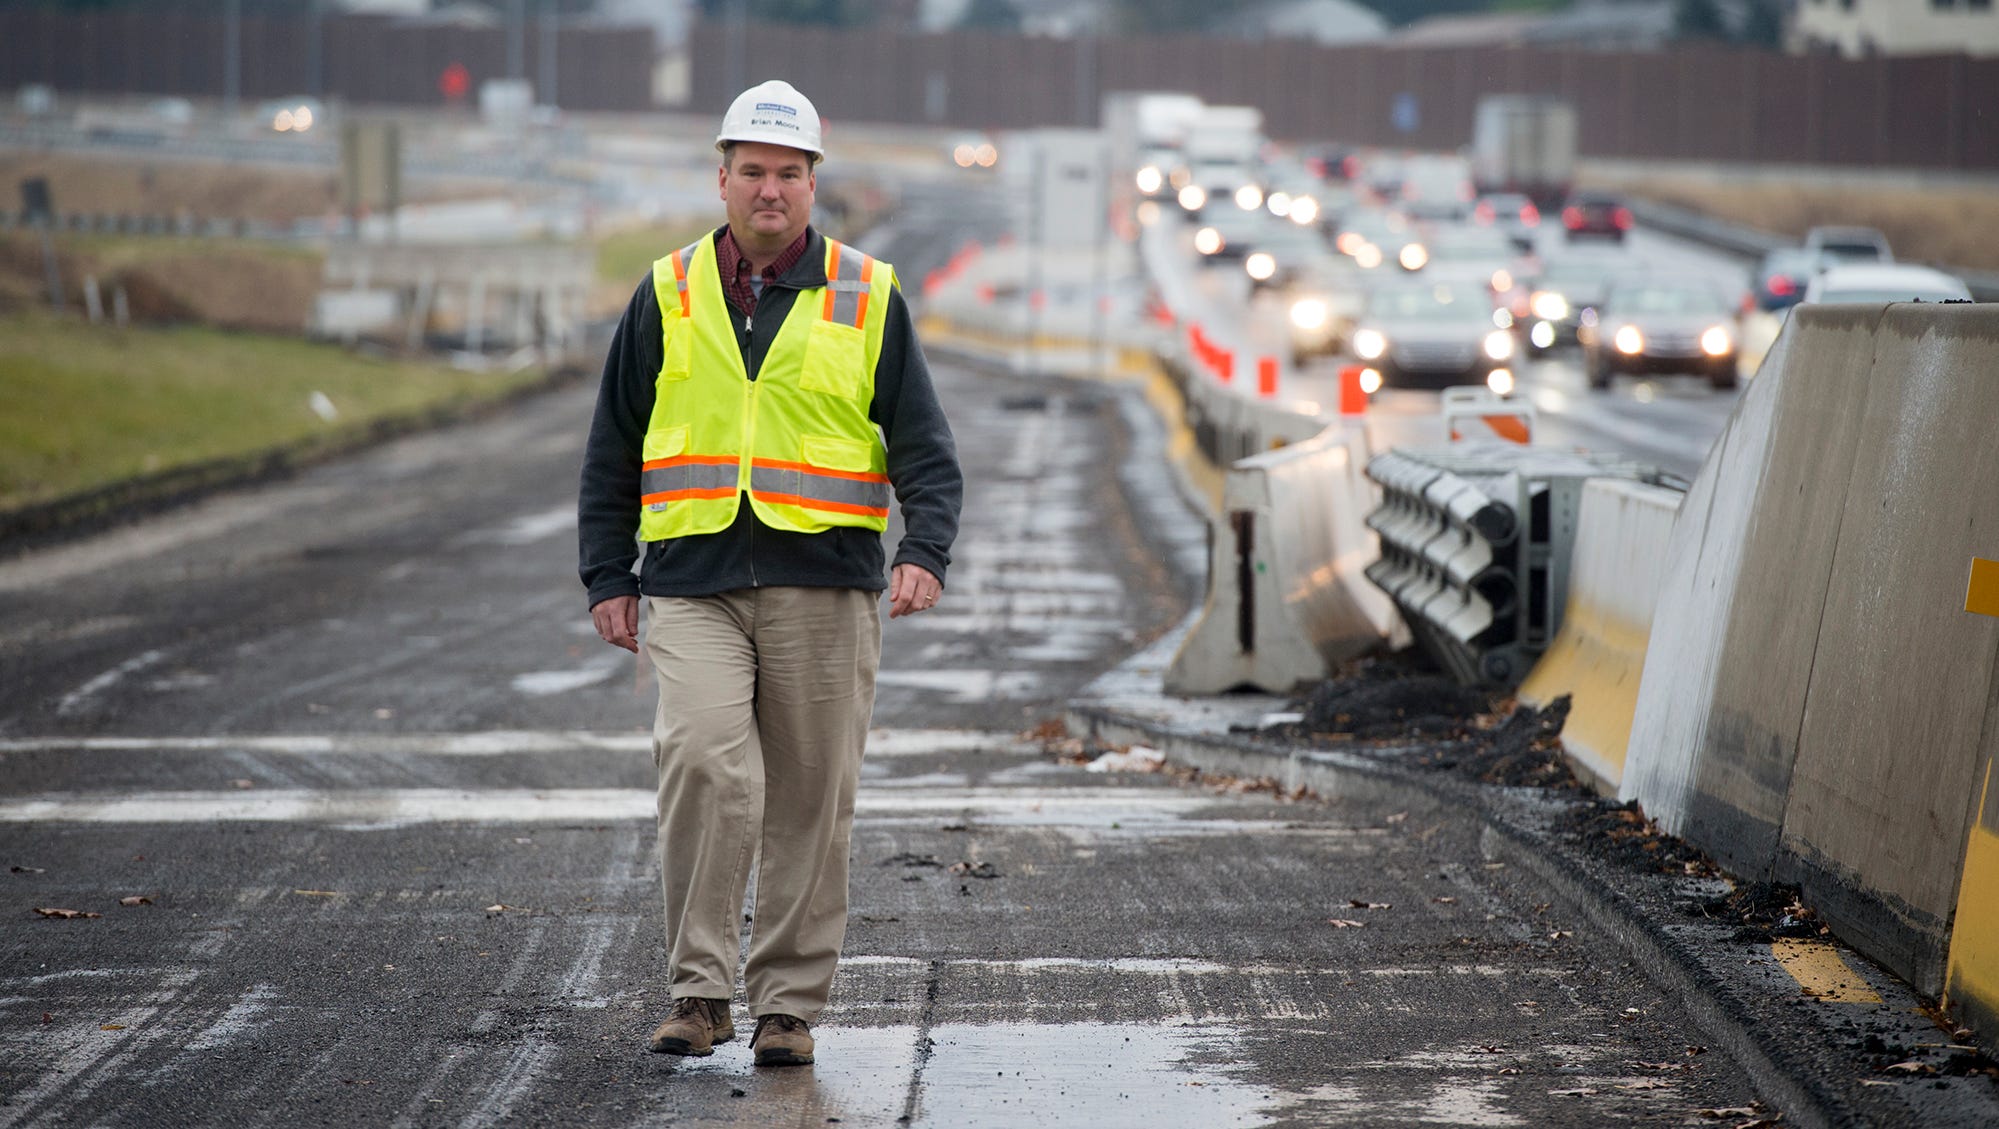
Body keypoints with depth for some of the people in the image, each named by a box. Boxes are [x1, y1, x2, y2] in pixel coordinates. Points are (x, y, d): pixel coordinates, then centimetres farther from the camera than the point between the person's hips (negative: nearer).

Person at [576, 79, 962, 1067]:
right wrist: (608, 576, 9)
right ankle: (700, 987, -10)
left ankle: (788, 1003, 12)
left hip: (824, 588, 0)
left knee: (810, 802, 2)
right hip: (694, 586, 0)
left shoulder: (866, 300, 7)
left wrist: (923, 552, -10)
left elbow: (924, 449, 6)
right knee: (705, 766, -18)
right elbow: (614, 449, 15)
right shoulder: (667, 296, 10)